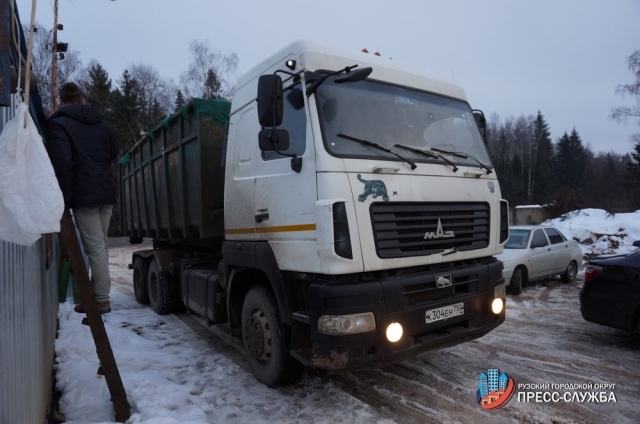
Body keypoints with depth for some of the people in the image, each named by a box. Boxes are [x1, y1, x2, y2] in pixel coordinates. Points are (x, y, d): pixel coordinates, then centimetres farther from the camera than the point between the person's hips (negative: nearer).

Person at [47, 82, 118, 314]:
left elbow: (62, 163, -15)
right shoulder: (102, 123, 15)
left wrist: (64, 197, -11)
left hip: (84, 195, -7)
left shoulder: (59, 123, -5)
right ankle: (97, 294, 21)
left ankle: (101, 301, 2)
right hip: (106, 193, 7)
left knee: (95, 249, -4)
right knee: (100, 246, 13)